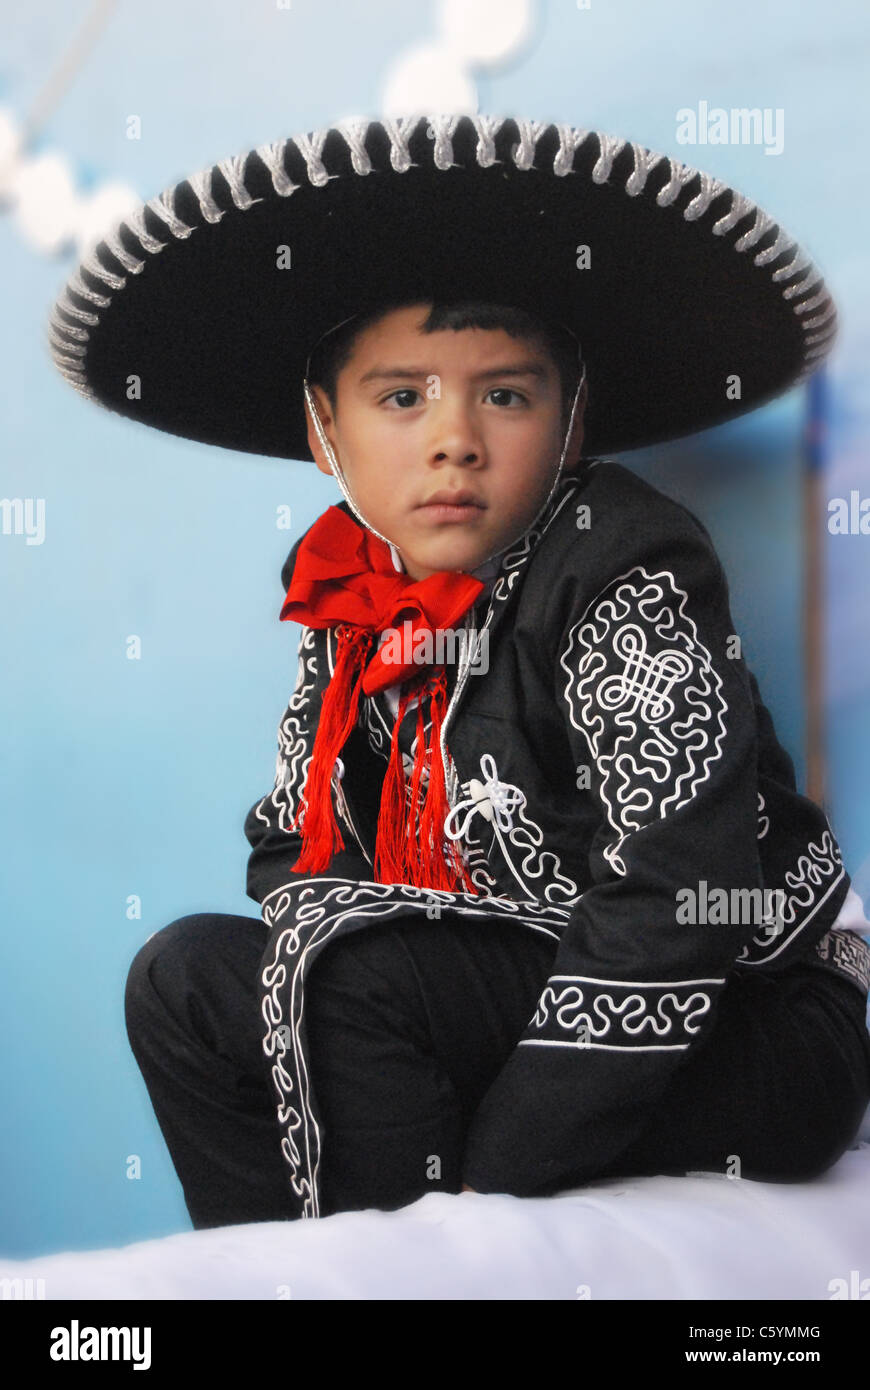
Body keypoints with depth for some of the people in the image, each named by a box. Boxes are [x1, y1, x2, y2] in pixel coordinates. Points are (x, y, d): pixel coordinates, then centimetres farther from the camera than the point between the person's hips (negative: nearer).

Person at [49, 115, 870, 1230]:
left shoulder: (625, 575, -20)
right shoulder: (355, 597, 2)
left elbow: (679, 899, -27)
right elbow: (294, 841, 11)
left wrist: (497, 1175, -25)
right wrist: (316, 920, -13)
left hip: (747, 1028, -6)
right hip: (529, 993, 7)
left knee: (356, 974, -27)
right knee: (187, 980, -2)